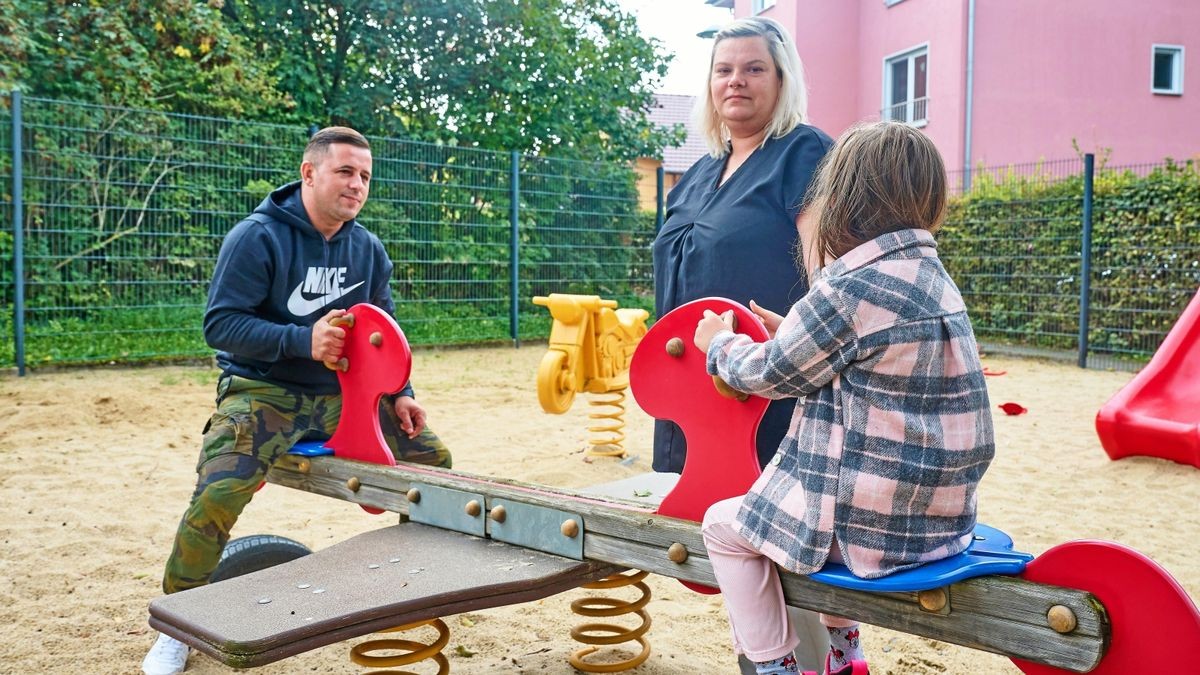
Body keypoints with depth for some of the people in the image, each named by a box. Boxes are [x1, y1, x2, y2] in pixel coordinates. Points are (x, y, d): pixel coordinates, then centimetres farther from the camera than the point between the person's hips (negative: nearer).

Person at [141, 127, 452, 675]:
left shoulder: (368, 250, 5)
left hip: (340, 394, 6)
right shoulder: (255, 238, -12)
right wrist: (303, 340, -28)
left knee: (435, 458, 0)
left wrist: (398, 393, -3)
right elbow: (220, 323, -18)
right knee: (217, 495, -28)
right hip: (262, 392, -5)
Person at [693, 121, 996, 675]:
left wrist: (720, 344, 11)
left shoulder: (853, 286, -20)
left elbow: (769, 375, -8)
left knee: (723, 526, 11)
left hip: (878, 526, -9)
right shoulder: (931, 277, 6)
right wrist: (795, 334, 19)